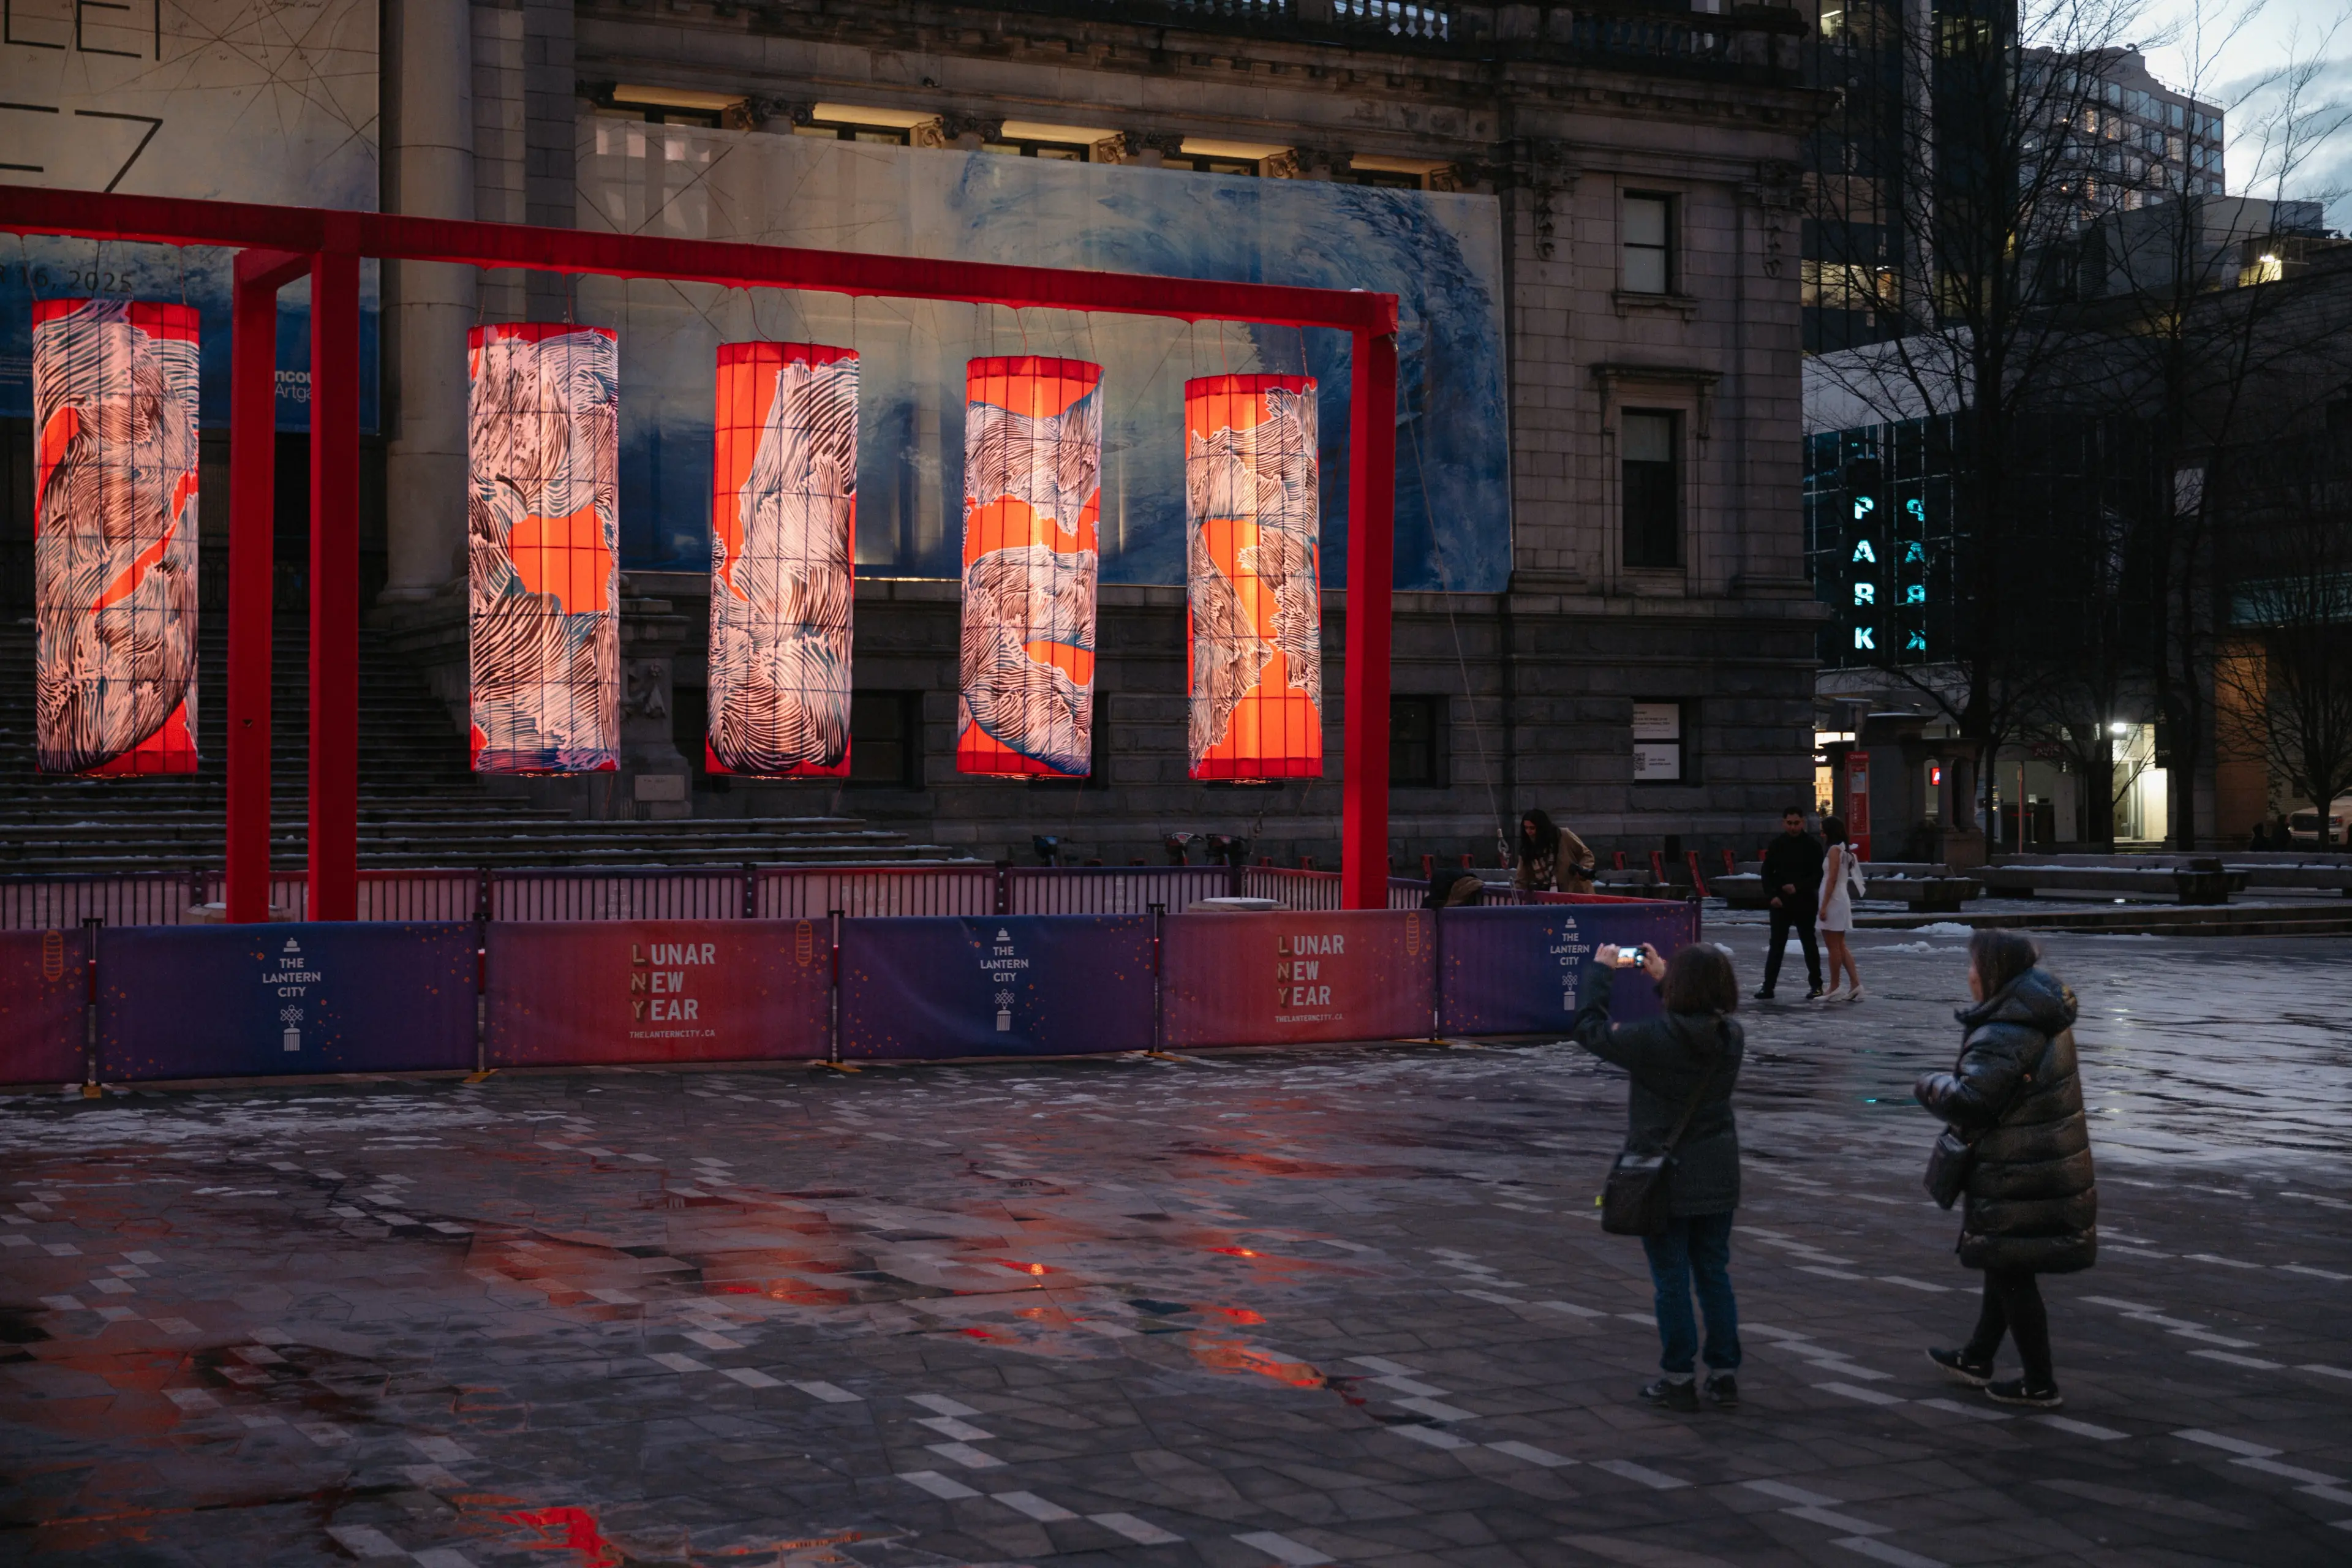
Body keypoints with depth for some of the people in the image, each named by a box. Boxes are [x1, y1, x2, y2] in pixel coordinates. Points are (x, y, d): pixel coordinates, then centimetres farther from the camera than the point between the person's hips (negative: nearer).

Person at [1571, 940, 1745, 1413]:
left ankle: (1677, 1380, 11)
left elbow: (1590, 1028, -9)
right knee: (1714, 1275, 13)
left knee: (1671, 1279, 4)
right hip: (1718, 1176, 5)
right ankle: (1724, 1376, 17)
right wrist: (1662, 978, 24)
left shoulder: (1654, 1039, -21)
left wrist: (1600, 972, 3)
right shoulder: (1731, 1037, -5)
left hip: (1665, 1178, -5)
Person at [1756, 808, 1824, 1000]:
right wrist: (1773, 895, -7)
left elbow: (1819, 875, -5)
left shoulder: (1813, 845, -3)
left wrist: (1799, 887, -18)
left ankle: (1816, 985, 15)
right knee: (1776, 945, 2)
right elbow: (1767, 873, 7)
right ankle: (1768, 987, 2)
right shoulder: (1776, 845, 4)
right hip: (1780, 902, 2)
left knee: (1809, 943, 7)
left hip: (1805, 902, -2)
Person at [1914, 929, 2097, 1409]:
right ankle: (1977, 1359, 36)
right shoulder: (2048, 1022, 8)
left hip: (2017, 1180, -10)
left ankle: (2040, 1384, 11)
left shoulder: (2003, 1036, -24)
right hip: (2057, 1167, 10)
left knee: (2011, 1274, 2)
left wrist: (1931, 1085, -8)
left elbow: (1969, 1102, -27)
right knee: (2004, 1266, 22)